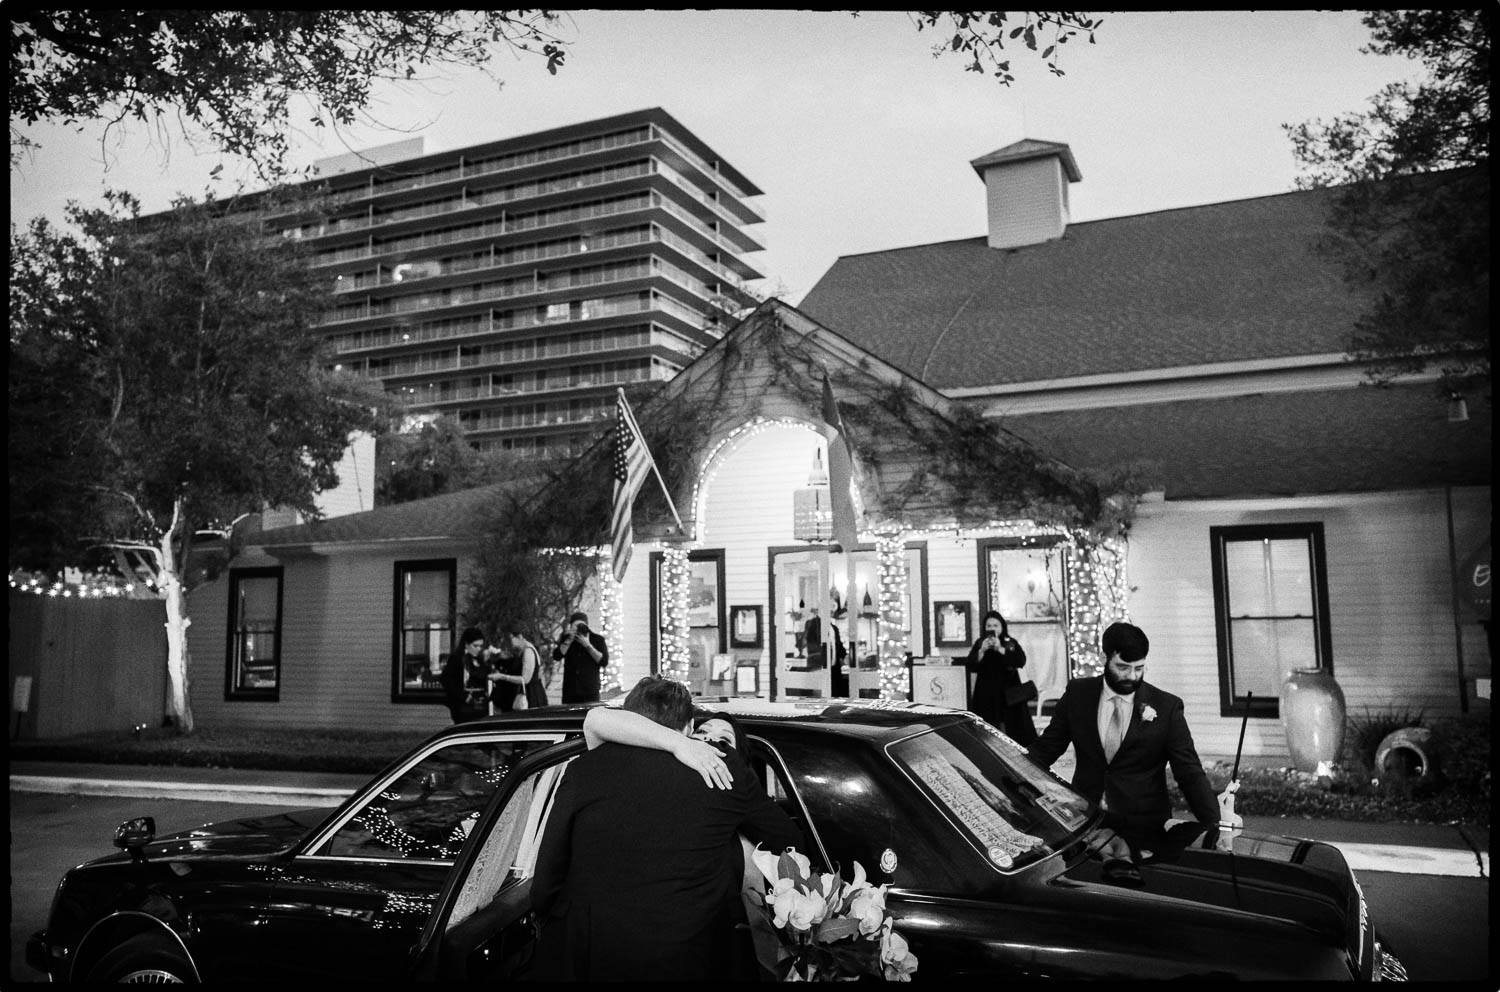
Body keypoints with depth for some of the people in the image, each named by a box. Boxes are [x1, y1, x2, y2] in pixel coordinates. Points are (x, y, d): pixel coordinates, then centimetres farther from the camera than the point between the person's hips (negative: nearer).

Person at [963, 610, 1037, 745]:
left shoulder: (1011, 643, 6)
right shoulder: (979, 644, 6)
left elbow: (1021, 661, -10)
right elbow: (969, 666, -4)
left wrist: (1000, 649, -19)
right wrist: (982, 651, -19)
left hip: (1009, 693, 0)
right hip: (986, 694, 0)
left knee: (1013, 730, -5)